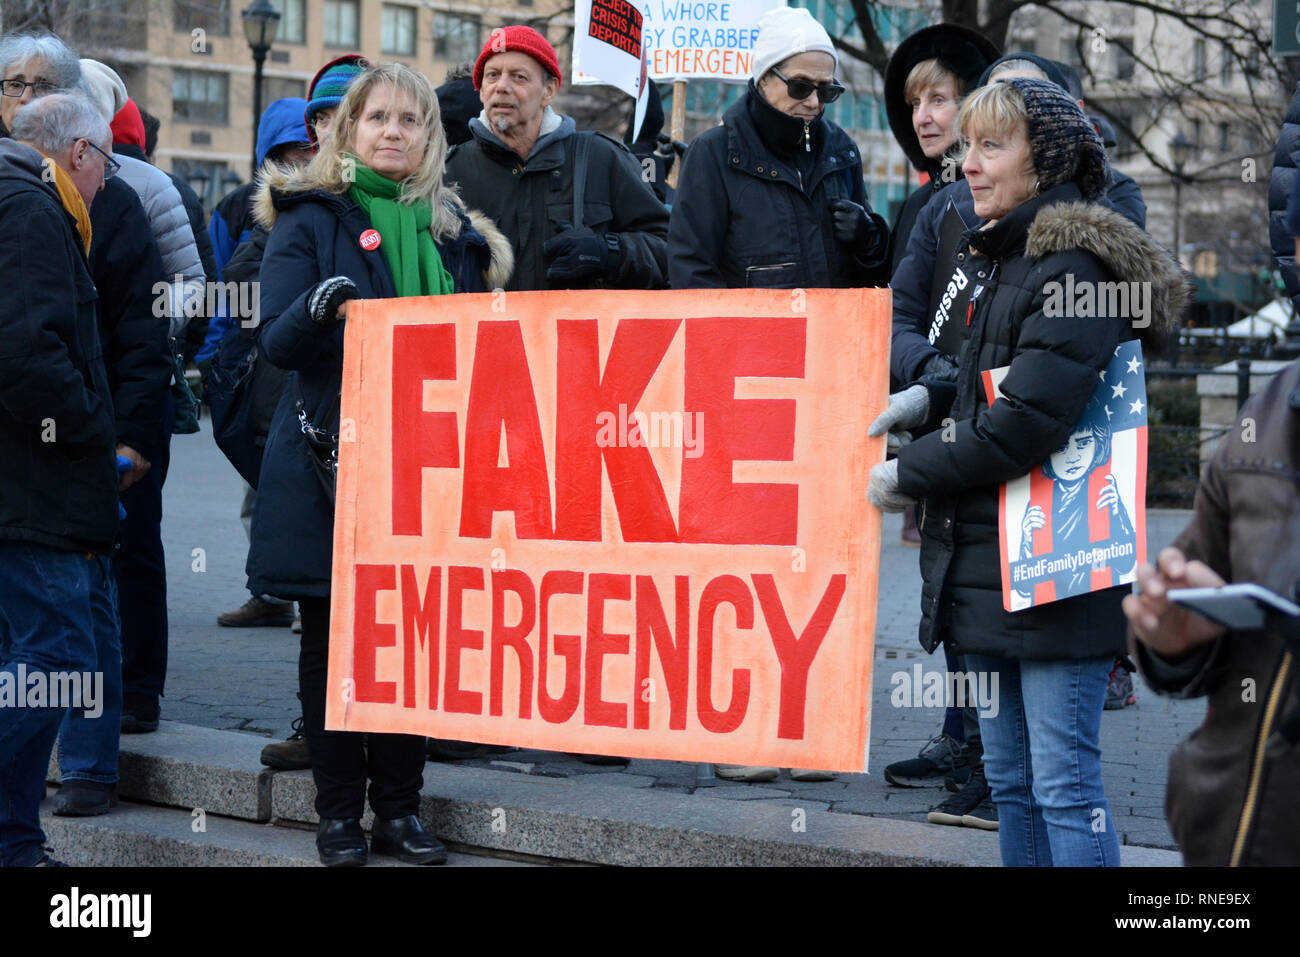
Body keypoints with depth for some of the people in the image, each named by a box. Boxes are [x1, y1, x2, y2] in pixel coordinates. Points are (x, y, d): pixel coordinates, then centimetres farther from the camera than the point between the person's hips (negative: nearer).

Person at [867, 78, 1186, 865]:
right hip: (987, 566, 10)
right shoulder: (1000, 259, 15)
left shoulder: (1075, 268, -15)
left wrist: (911, 475, -10)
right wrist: (931, 398, 6)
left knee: (1064, 785, -6)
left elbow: (1029, 420, -21)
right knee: (1009, 777, 16)